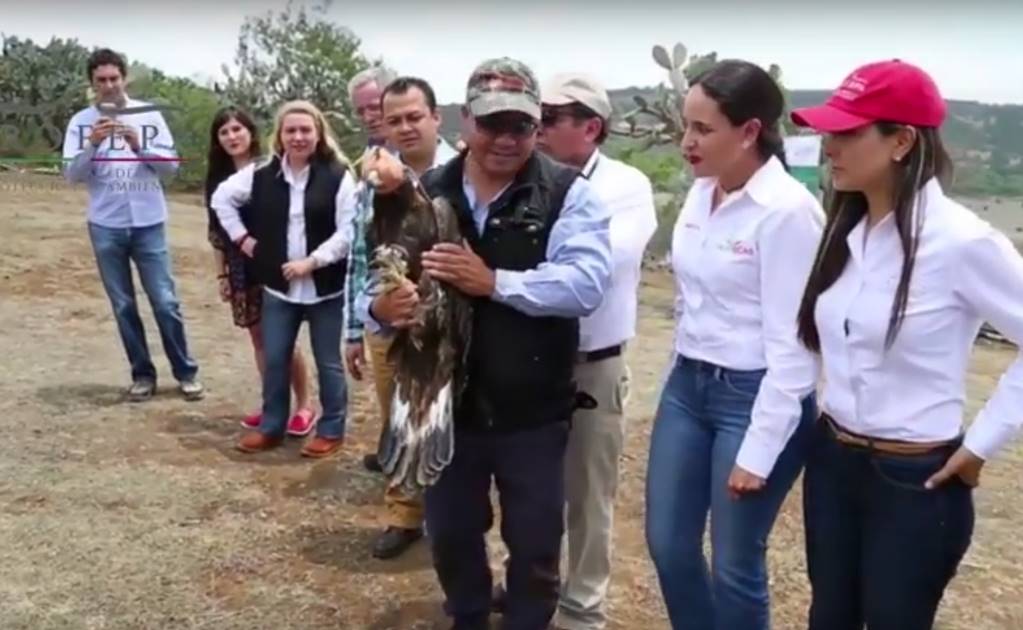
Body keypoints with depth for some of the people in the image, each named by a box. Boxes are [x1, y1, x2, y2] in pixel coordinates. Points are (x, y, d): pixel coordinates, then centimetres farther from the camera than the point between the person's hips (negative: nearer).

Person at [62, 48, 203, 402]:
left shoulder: (149, 115, 1)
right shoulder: (81, 122, 1)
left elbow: (171, 165, -3)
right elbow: (72, 175, -5)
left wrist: (139, 145, -18)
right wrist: (93, 144, -20)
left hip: (148, 224, -1)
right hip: (106, 227, 1)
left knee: (165, 302, 2)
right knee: (123, 306, 7)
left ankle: (186, 372, 14)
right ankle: (142, 375, 18)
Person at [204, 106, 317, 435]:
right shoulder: (219, 178, 7)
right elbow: (217, 230, 11)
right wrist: (221, 274, 9)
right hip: (241, 270, 5)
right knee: (259, 338, 11)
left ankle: (304, 406, 10)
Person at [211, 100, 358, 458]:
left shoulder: (338, 176, -12)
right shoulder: (262, 174, 1)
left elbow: (348, 232, -15)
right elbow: (222, 198, 16)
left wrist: (312, 261, -18)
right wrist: (241, 238, 8)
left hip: (325, 288, -4)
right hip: (278, 286, 4)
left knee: (328, 362, 9)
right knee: (274, 360, 13)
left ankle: (331, 431, 24)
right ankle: (271, 427, 30)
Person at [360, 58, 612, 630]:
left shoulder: (569, 193, -10)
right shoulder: (427, 193, 0)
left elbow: (585, 283, -22)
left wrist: (495, 282, -29)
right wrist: (379, 306, -21)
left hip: (532, 412, -3)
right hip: (446, 403, 3)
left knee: (535, 544, 15)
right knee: (450, 535, 22)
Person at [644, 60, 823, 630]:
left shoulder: (787, 211, -19)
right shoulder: (702, 193, 4)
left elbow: (789, 343, -18)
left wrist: (759, 451, -16)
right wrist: (685, 374, 16)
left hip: (754, 396, -7)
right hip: (687, 385, 8)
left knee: (736, 566, 7)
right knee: (668, 545, 16)